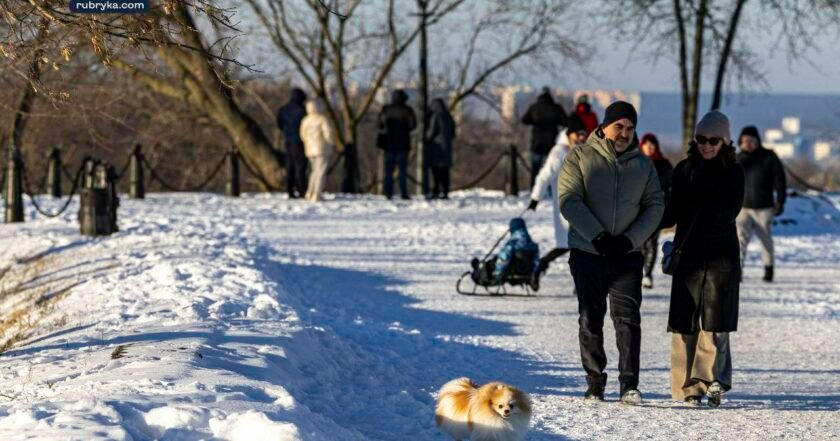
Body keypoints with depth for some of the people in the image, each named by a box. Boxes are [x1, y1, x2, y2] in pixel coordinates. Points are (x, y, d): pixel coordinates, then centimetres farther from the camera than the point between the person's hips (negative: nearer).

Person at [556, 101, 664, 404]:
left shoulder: (643, 164, 10)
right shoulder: (580, 157, 1)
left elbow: (655, 206, 7)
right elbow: (569, 200, -8)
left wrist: (630, 239, -8)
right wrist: (597, 236, -16)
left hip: (627, 255, 1)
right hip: (587, 252, -1)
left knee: (628, 317, -10)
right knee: (591, 319, 4)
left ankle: (629, 384, -11)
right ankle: (595, 383, 12)